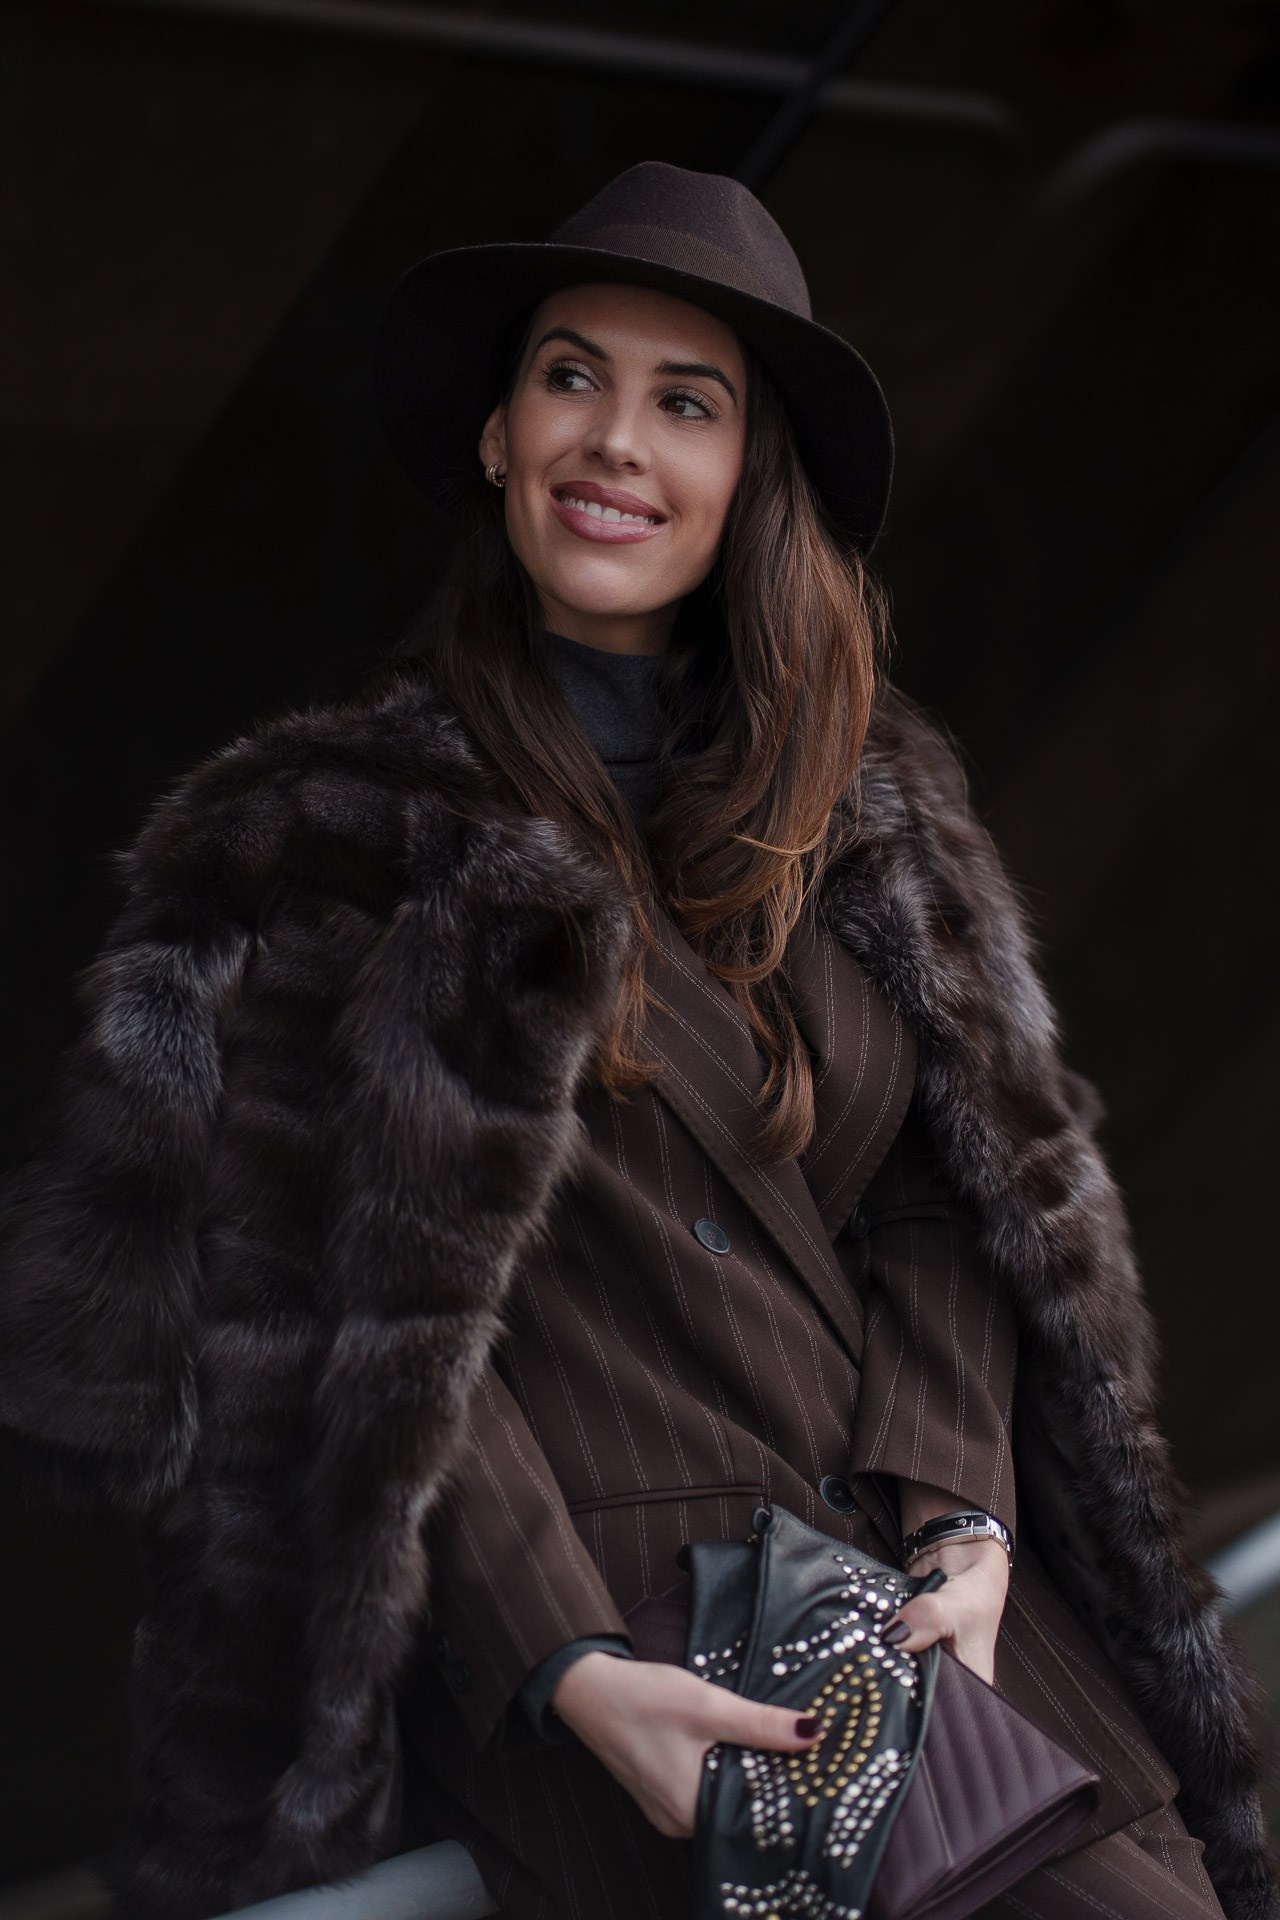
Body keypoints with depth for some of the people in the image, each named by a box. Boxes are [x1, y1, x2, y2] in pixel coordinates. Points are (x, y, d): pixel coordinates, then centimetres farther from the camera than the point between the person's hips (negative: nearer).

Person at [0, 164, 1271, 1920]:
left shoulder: (874, 805, 15)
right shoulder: (334, 833, 1)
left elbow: (969, 1200, 11)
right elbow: (387, 1321, -5)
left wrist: (967, 1528, -6)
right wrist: (572, 1672, -15)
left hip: (913, 1572, 5)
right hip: (598, 1616, -4)